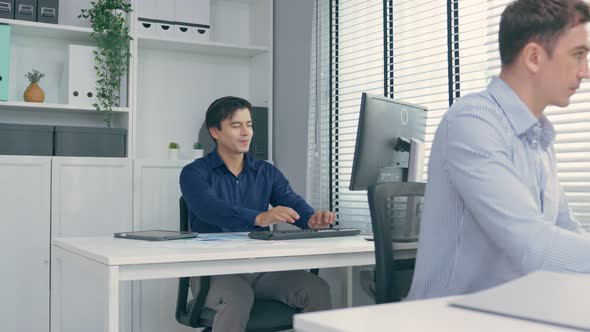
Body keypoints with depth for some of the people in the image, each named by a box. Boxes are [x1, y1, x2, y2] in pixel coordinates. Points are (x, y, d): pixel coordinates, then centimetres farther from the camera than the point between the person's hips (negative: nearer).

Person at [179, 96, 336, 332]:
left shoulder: (267, 173, 15)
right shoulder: (195, 173, 0)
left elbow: (293, 205, -1)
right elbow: (210, 209, -21)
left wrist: (312, 219, -27)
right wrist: (259, 218, -39)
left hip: (263, 267, 4)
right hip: (215, 269, -4)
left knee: (317, 289, -21)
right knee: (238, 298, -36)